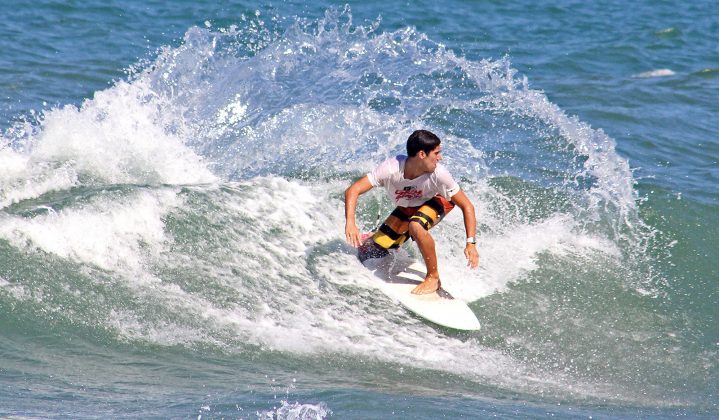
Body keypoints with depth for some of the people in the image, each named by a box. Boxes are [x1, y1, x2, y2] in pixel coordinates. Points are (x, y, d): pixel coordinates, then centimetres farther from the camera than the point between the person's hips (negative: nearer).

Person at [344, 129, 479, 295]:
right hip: (406, 208, 3)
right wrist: (350, 223, -51)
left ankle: (433, 278, -18)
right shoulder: (391, 168, -35)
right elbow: (352, 191, -35)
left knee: (415, 226, -37)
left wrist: (471, 243, -36)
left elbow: (467, 206, -26)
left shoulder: (438, 174, -35)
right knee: (367, 253, -3)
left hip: (435, 202, -3)